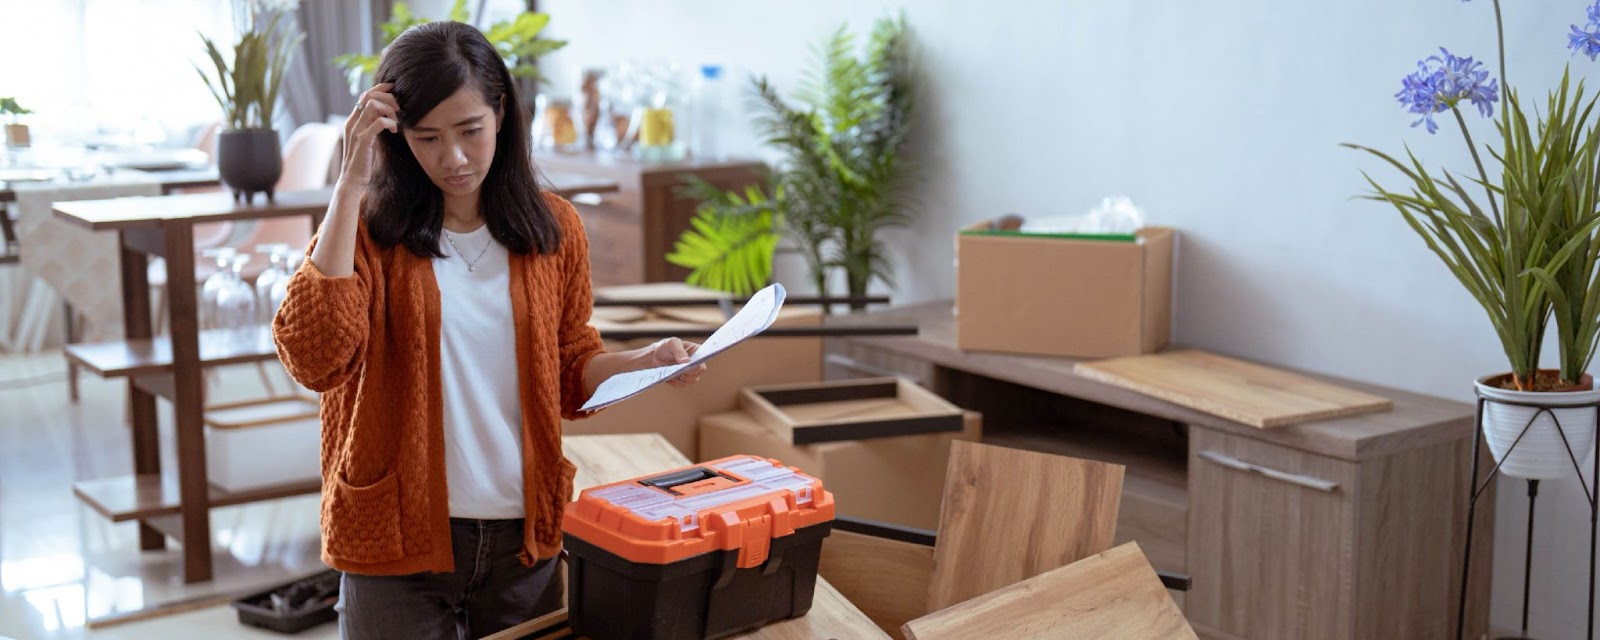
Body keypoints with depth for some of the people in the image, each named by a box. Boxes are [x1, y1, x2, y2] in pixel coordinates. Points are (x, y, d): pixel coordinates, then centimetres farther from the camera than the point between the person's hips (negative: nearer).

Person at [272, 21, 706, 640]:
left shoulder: (553, 228, 3)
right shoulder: (369, 227, -5)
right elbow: (315, 359, -23)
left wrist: (643, 362, -6)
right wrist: (350, 186, -20)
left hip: (522, 538, 3)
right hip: (398, 543, -3)